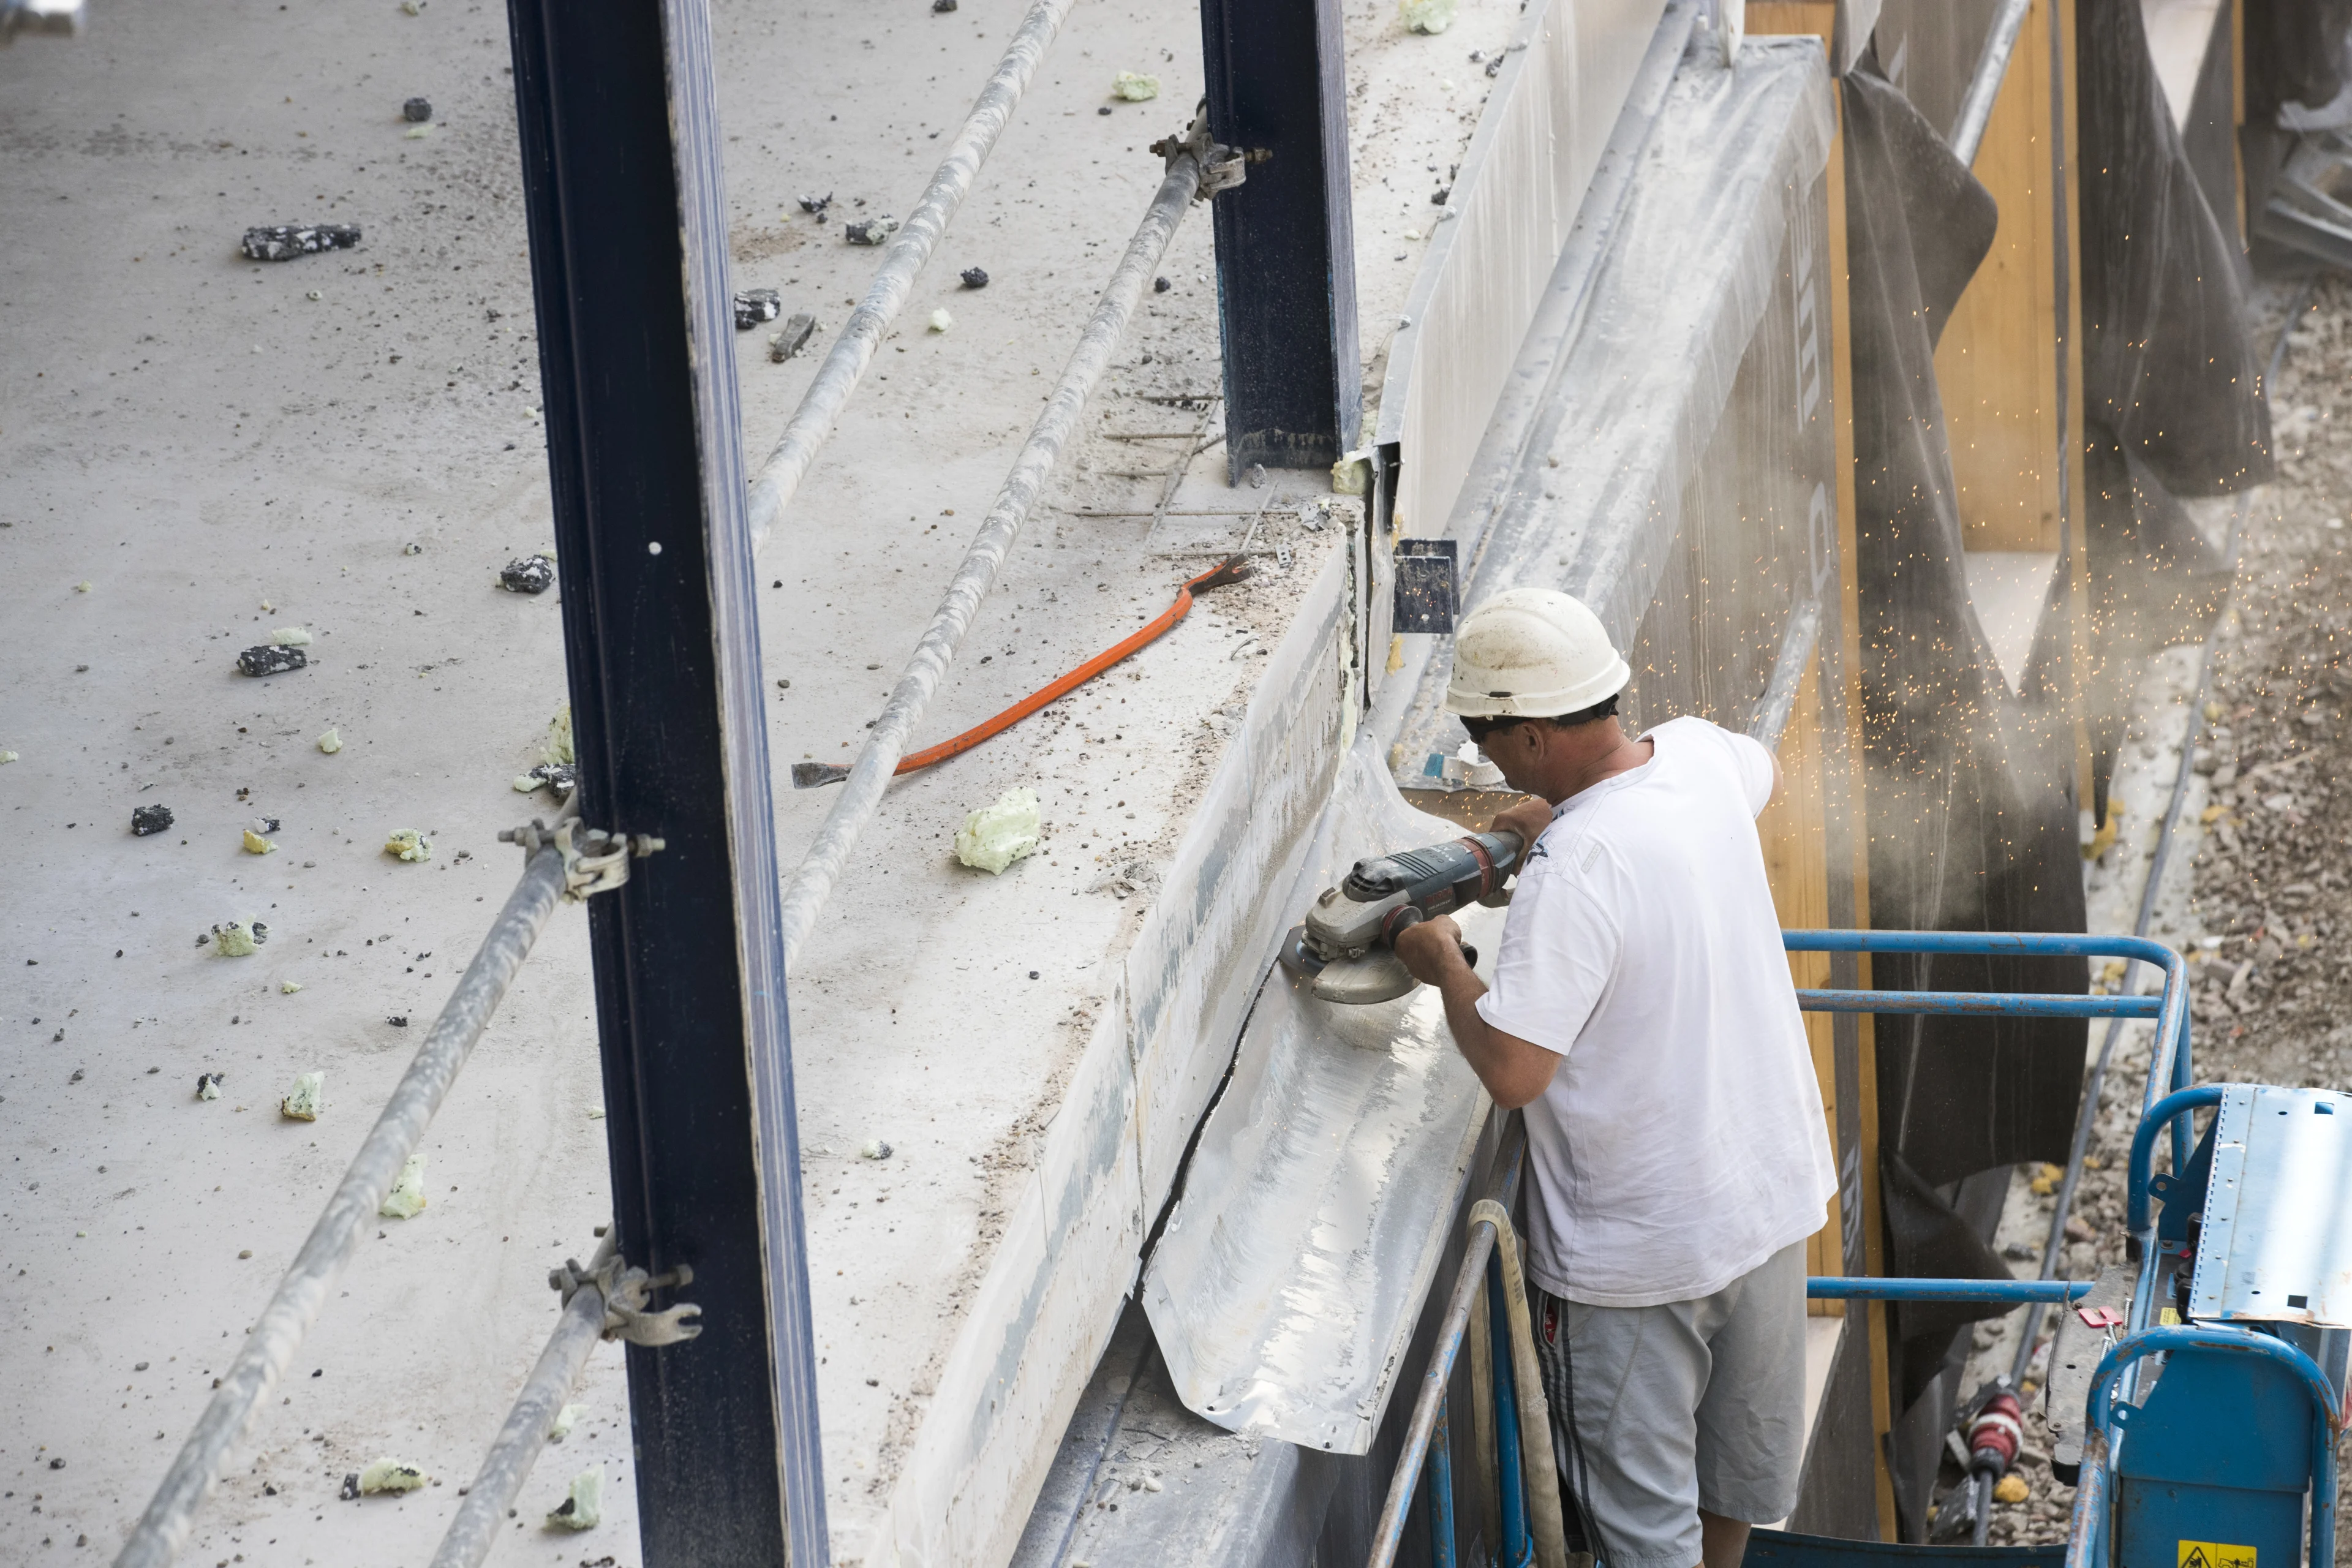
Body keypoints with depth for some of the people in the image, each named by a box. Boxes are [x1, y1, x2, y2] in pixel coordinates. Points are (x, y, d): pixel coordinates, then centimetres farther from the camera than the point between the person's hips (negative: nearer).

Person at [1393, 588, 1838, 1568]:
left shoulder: (1573, 873, -30)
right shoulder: (1699, 755, -7)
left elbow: (1512, 1072, -29)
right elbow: (1765, 773, 20)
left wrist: (1443, 966, -11)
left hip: (1636, 1248, -8)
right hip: (1770, 1190, 8)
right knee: (1745, 1436, 29)